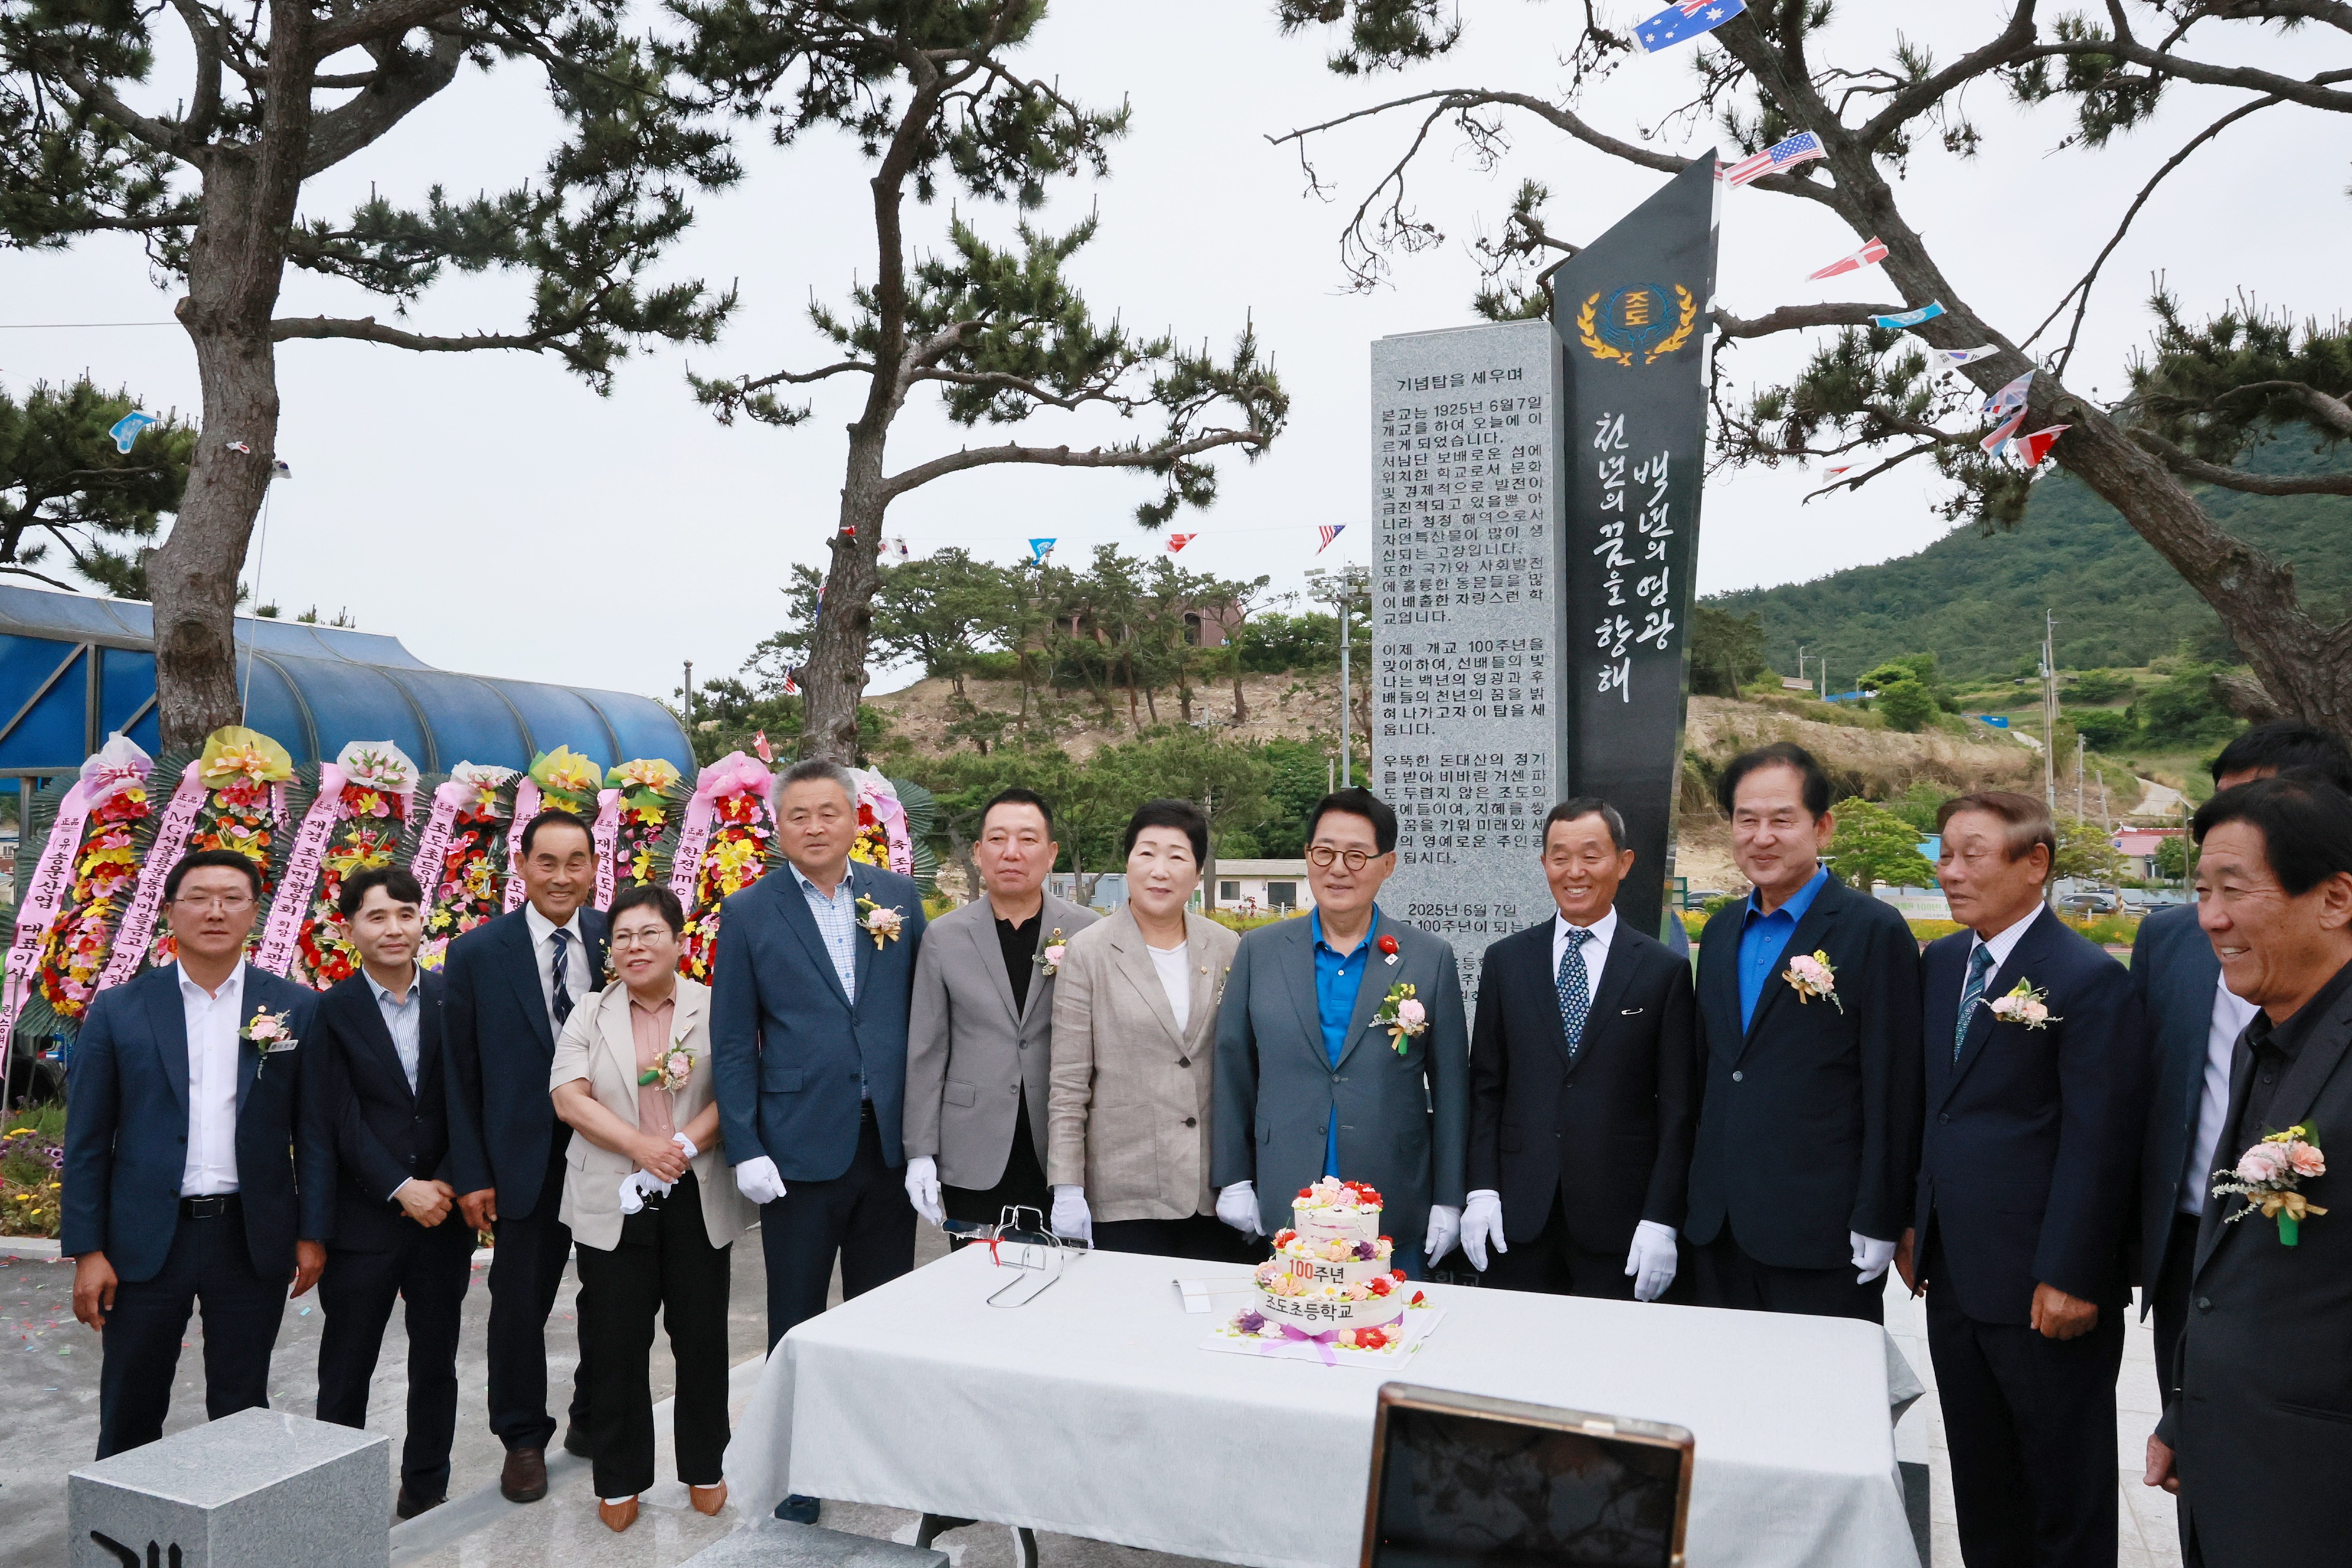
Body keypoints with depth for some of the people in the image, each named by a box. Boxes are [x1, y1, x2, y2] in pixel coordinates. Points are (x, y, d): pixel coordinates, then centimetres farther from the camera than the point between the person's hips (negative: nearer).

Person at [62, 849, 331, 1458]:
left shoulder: (297, 1009, 0)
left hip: (255, 1240, 0)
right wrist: (86, 1250, -3)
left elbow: (314, 1130, 1)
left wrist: (313, 1233, -1)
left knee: (242, 1408, 13)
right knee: (130, 1412, 13)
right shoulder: (119, 1011, 0)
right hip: (145, 1241, 0)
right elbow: (87, 1140, 1)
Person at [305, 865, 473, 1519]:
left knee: (436, 1361, 13)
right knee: (346, 1368, 9)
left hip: (445, 1213, 2)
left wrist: (447, 1183, -9)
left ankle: (427, 1490, 28)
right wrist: (403, 1190, -14)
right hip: (362, 1219, -2)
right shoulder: (331, 1012, -4)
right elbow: (337, 1120, -8)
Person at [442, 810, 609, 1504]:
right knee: (520, 1302, 10)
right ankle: (524, 1440, 30)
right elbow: (460, 1073, -3)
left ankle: (597, 1420, 36)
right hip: (527, 1155, -1)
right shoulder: (477, 953, -5)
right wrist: (471, 1173, -6)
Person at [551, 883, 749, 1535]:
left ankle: (704, 1469, 27)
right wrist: (642, 1147, -15)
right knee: (616, 1346, 8)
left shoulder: (715, 1009, 2)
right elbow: (569, 1098, -3)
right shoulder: (590, 1014, 7)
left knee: (702, 1339, 9)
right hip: (614, 1203, 1)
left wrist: (686, 1147, -20)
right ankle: (620, 1481, 25)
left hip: (699, 1200, -1)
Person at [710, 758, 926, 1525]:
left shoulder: (900, 897, 3)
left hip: (891, 1140, 2)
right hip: (800, 1146, -2)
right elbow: (732, 1042, -2)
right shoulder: (749, 912, -2)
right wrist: (744, 1149, -8)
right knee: (797, 1319, 11)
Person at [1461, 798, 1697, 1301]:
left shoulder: (1664, 970, 0)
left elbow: (1678, 1107, -1)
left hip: (1618, 1221, -1)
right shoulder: (1505, 961, 6)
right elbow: (1485, 1086, 7)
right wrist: (1481, 1191, -2)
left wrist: (1662, 1221, -6)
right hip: (1519, 1217, 2)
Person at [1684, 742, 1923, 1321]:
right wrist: (1694, 1197, 13)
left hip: (1820, 1236, -6)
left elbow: (1893, 1092, -10)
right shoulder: (1720, 931, 11)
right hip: (1717, 1228, 6)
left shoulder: (1875, 931, -8)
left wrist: (1877, 1225, -12)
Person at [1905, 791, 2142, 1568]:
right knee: (1978, 1478, 19)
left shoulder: (2091, 979, -15)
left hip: (2042, 1290, -7)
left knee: (2067, 1486, 11)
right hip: (1953, 1277, 7)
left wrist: (2070, 1278, -17)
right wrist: (1914, 1226, 11)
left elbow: (2098, 1145, -16)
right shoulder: (1941, 962, 7)